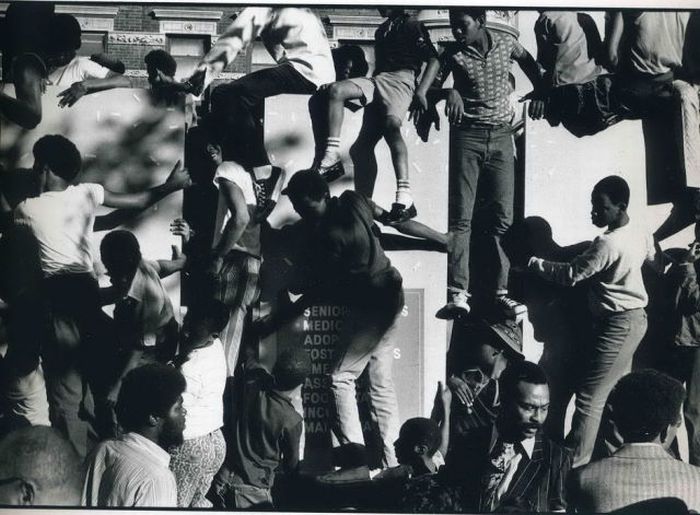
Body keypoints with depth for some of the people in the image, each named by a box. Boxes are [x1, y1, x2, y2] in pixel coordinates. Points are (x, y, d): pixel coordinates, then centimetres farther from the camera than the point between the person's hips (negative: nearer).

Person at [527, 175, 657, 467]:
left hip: (616, 325, -10)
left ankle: (575, 462, -3)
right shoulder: (641, 235, 2)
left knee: (590, 396, -6)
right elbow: (656, 261, 21)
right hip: (635, 318, 10)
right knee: (616, 391, 19)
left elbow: (570, 275, -22)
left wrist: (532, 263, -14)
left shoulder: (607, 244, -26)